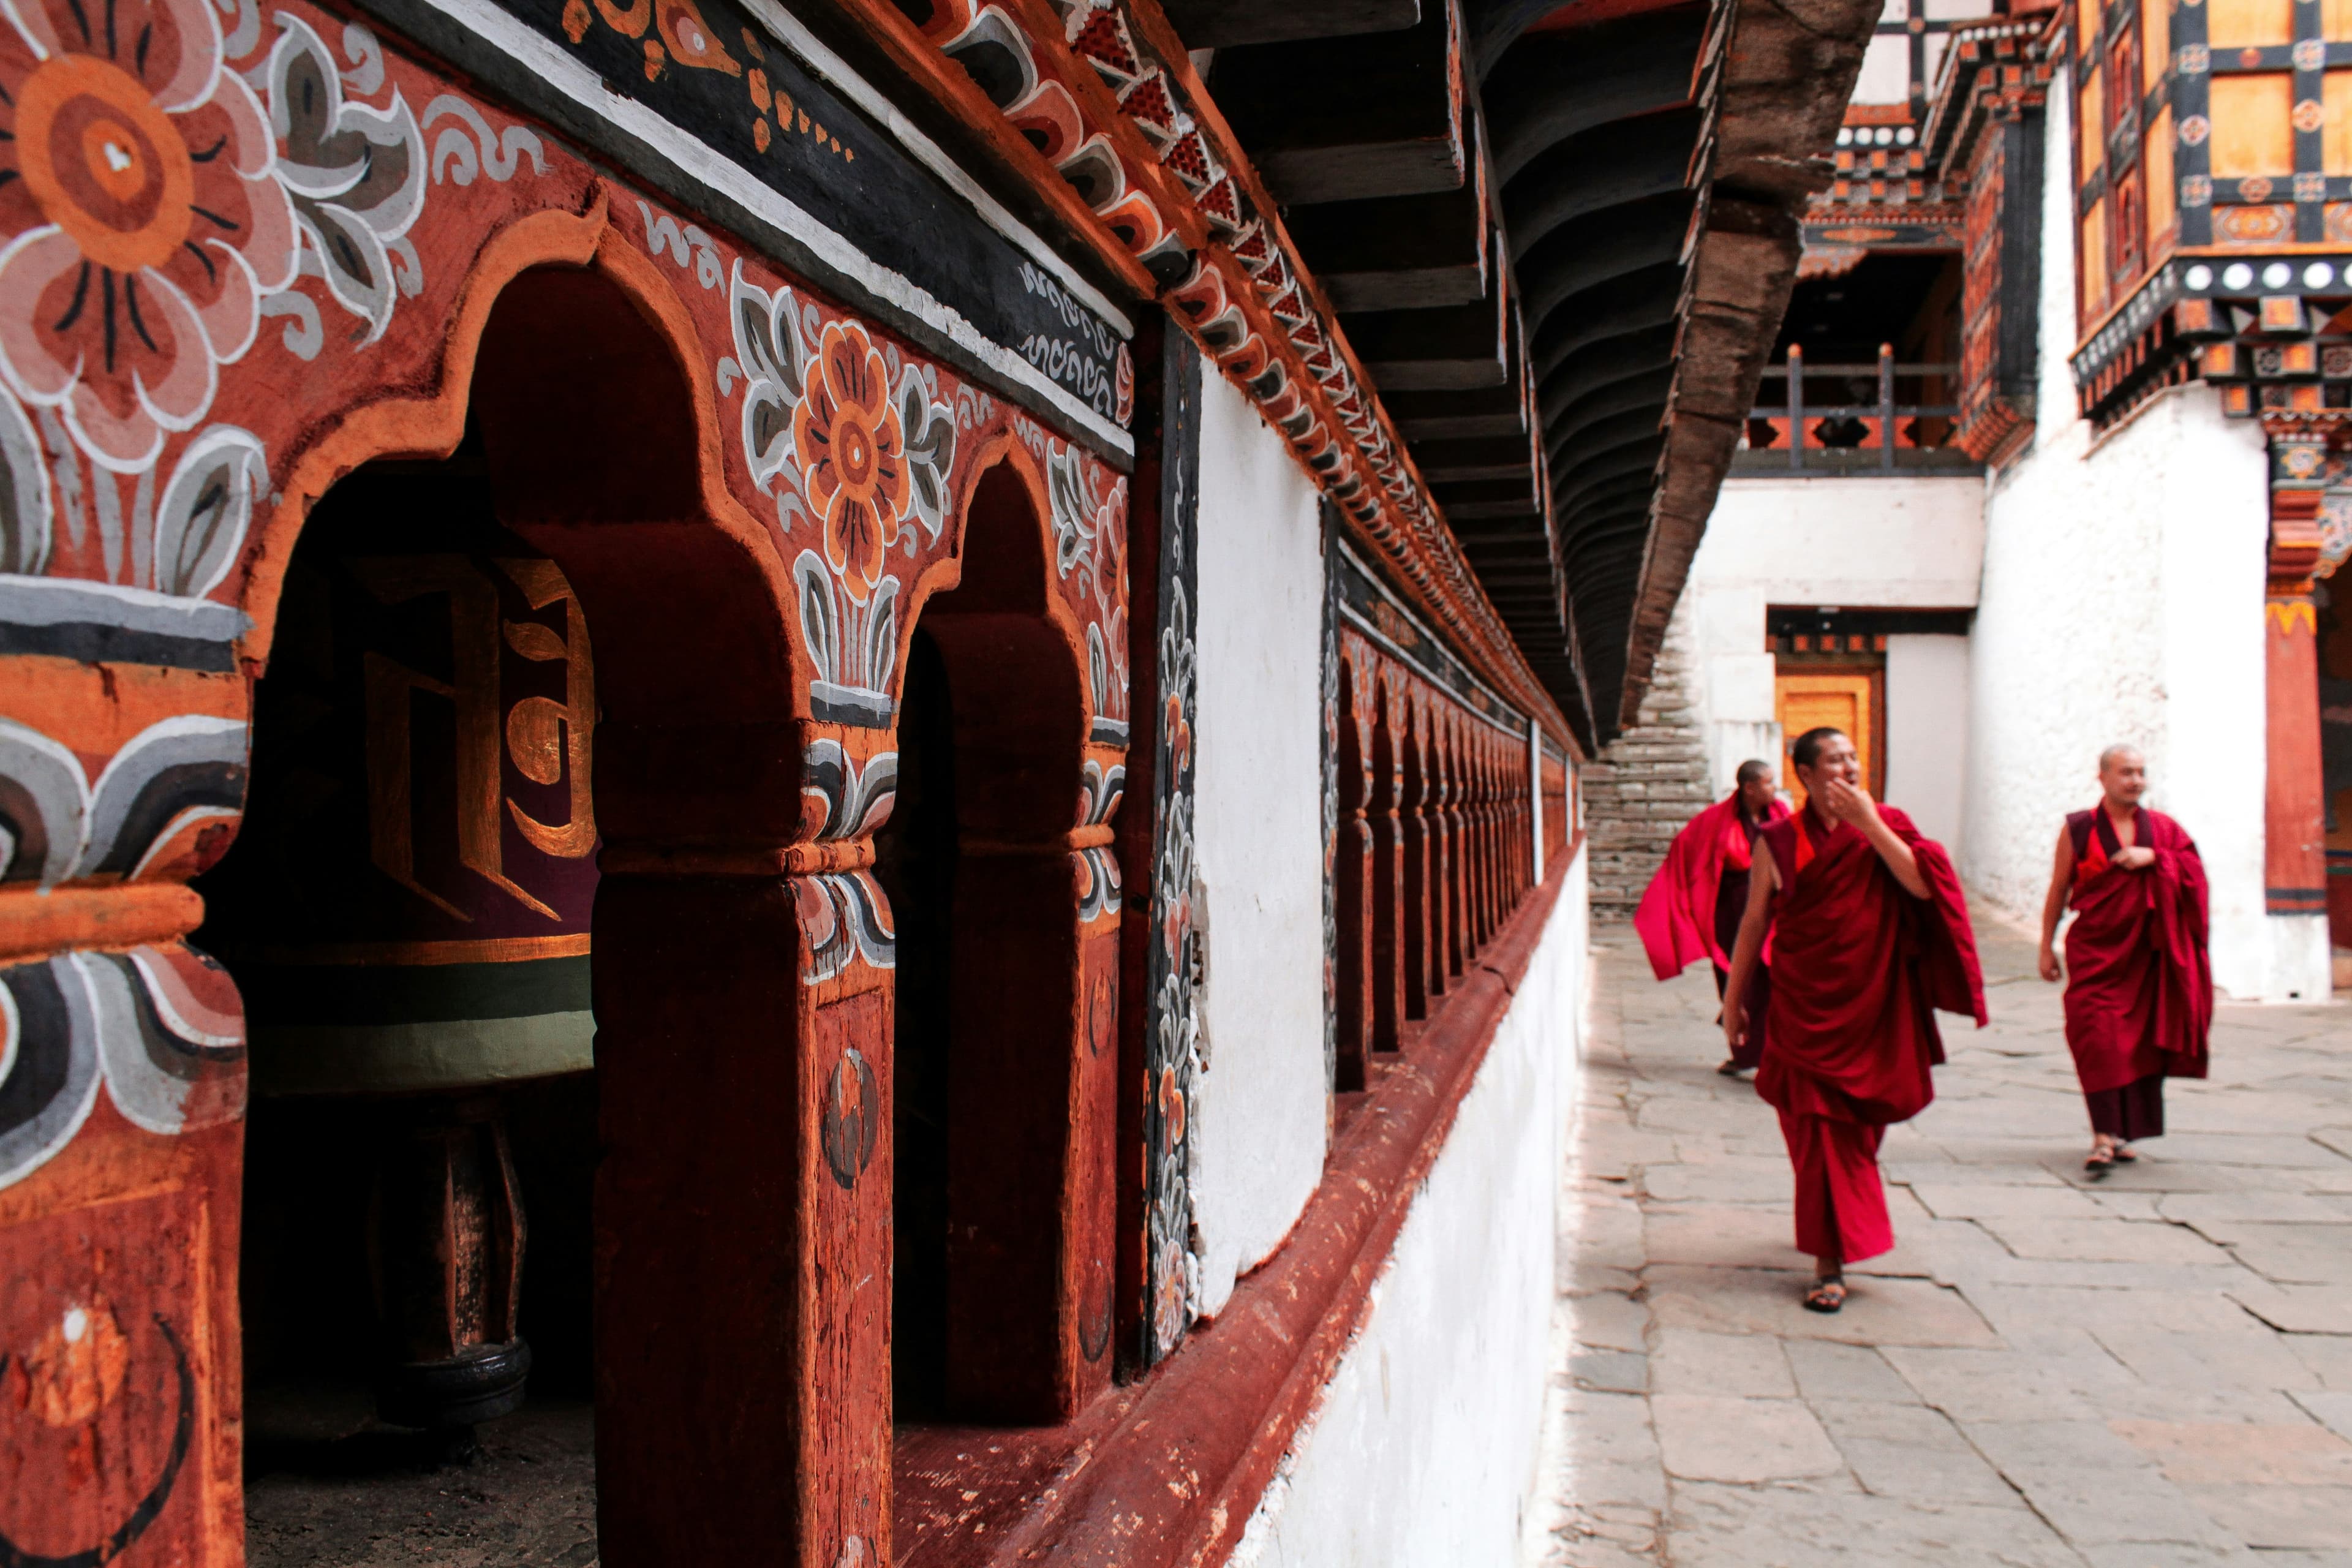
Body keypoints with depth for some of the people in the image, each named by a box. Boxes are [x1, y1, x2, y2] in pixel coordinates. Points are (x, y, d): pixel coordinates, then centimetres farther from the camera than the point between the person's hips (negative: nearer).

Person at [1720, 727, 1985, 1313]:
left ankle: (1836, 1238, 39)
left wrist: (1869, 824, -18)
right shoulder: (1780, 841, -2)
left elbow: (1922, 885, -15)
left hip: (1873, 1007, 2)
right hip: (1805, 1007, -2)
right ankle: (1829, 1263, 3)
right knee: (1819, 1128, -4)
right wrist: (1734, 1001, 4)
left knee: (1857, 1127, 13)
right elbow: (1754, 924, 3)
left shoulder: (1886, 826, 2)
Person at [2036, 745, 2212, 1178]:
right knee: (2098, 1038, -14)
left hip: (2147, 952, 3)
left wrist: (2153, 858, -15)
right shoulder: (2078, 829, 1)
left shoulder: (2163, 828, 8)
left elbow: (2195, 872, 0)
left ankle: (2123, 1132, 19)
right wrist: (2047, 946, 4)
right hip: (2095, 951, -3)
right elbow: (2058, 890, 4)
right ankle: (2104, 1136, -16)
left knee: (2140, 1041, 5)